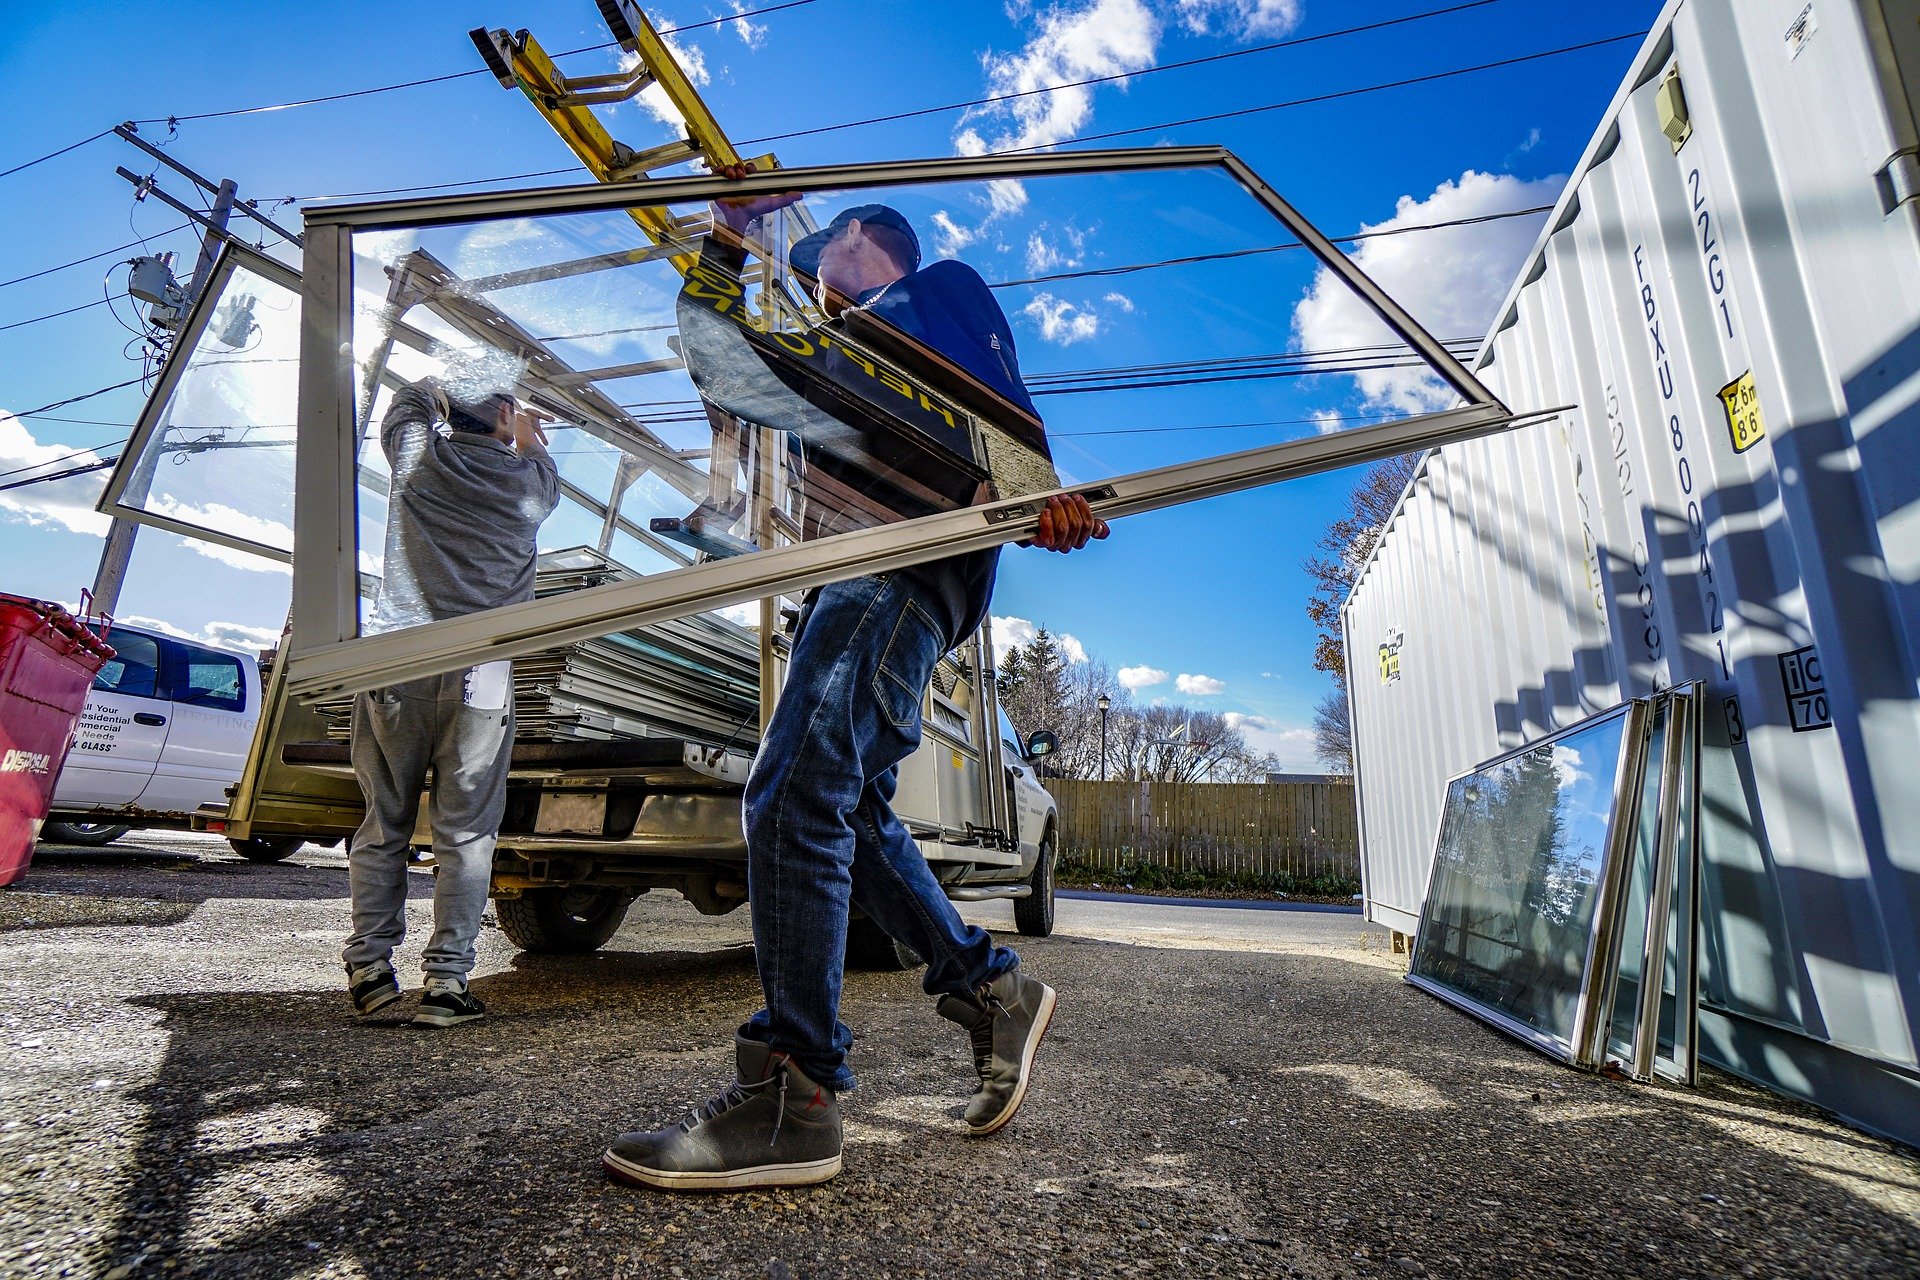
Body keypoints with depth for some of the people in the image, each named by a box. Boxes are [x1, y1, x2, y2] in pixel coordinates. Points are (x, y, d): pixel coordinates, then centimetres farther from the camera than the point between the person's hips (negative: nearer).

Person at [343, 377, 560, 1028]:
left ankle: (370, 969, 16)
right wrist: (528, 435, 47)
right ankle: (446, 980, 5)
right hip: (478, 676, -2)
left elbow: (414, 396, 31)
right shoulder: (528, 480, 4)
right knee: (465, 834, 3)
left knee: (384, 825, 12)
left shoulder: (417, 454, 8)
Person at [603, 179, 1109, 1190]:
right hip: (867, 575, 10)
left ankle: (791, 1100, -17)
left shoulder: (935, 287, 16)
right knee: (849, 812, 8)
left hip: (915, 562, -10)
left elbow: (996, 391, -6)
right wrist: (730, 240, 34)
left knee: (795, 801, -20)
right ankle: (991, 990, 16)